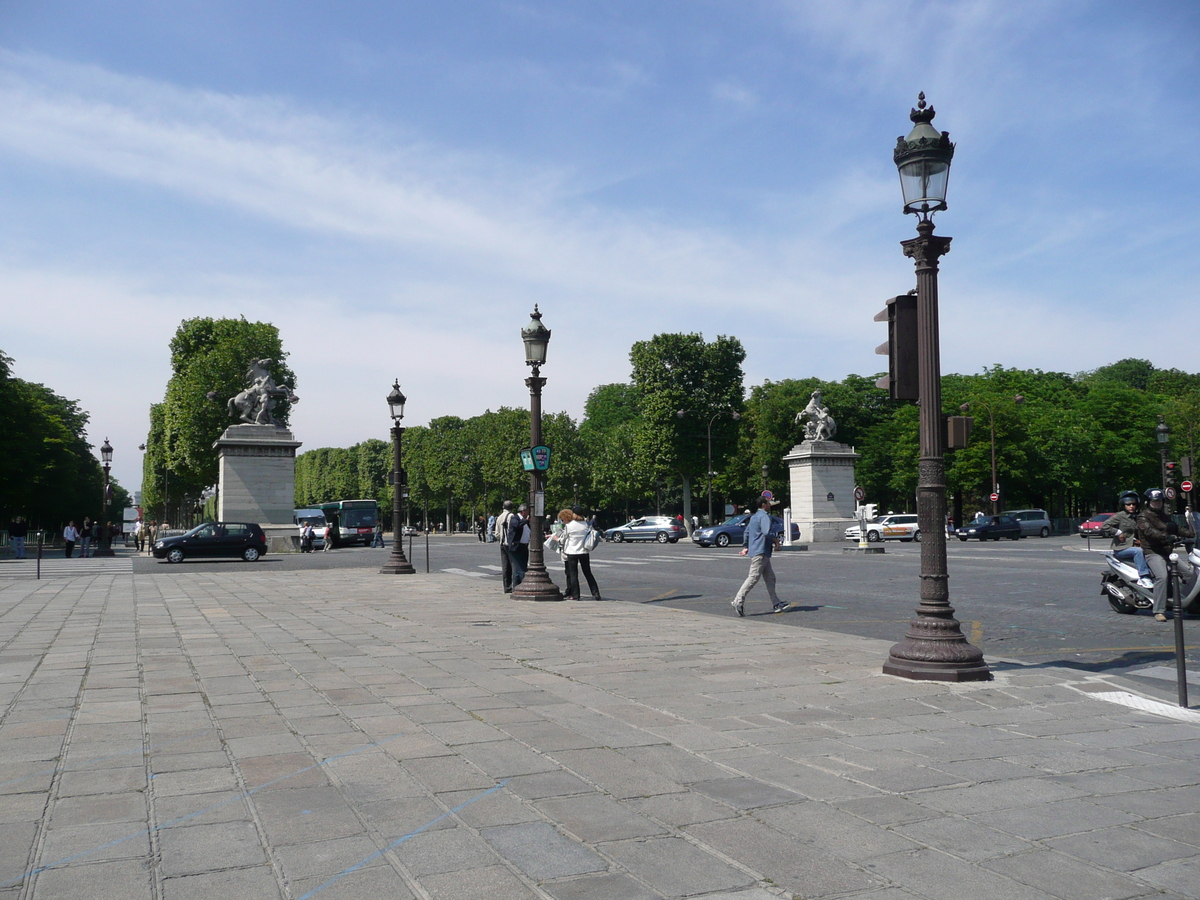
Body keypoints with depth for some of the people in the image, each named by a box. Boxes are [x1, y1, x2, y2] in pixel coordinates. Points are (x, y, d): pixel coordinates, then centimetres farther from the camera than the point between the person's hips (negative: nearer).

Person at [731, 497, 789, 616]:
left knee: (770, 577, 12)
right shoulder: (764, 516, -12)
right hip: (760, 552, -10)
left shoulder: (754, 517, 18)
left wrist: (746, 547, 24)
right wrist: (775, 540, -10)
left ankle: (776, 603, 14)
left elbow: (746, 532, 23)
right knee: (753, 577, -11)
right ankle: (739, 601, -14)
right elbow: (766, 533, -25)